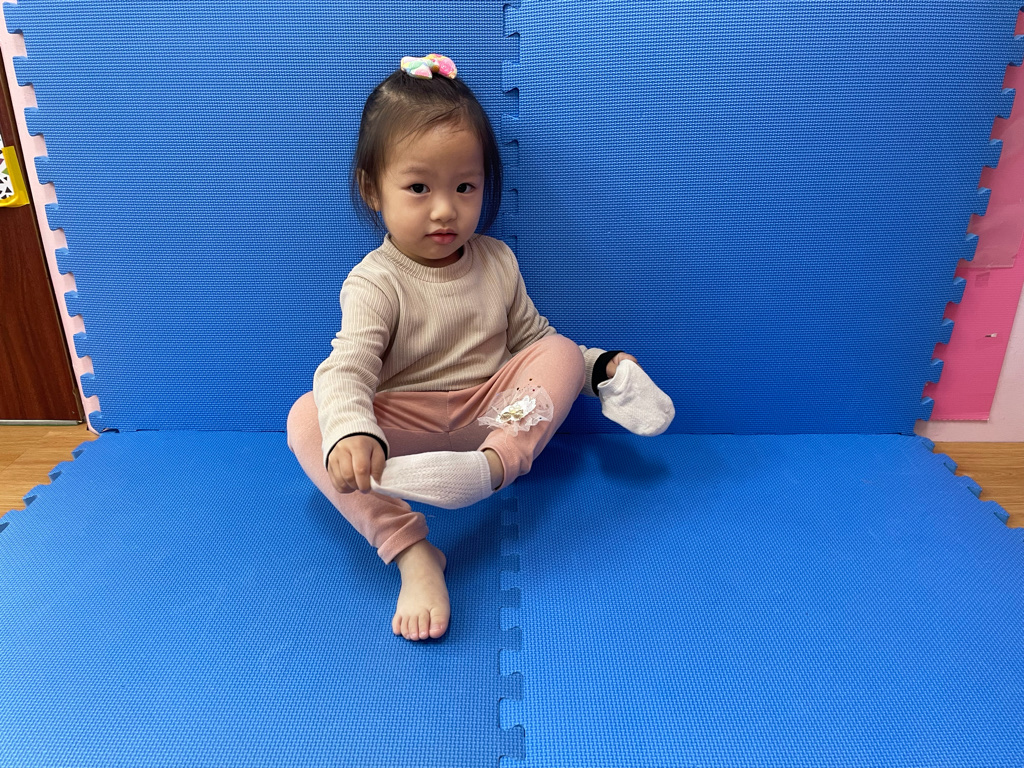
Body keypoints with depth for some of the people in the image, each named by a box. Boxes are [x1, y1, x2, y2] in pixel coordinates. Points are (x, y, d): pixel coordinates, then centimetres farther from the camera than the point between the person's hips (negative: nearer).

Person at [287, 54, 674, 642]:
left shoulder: (497, 262, 5)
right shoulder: (375, 282, -11)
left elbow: (531, 337, 16)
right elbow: (347, 369, -25)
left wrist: (600, 366, 2)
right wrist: (351, 432, -47)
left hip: (495, 416, 4)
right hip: (403, 428, -3)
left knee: (561, 352, -15)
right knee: (308, 418, -27)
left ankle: (495, 464, -40)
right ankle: (411, 551, -38)